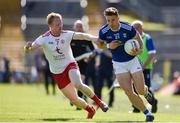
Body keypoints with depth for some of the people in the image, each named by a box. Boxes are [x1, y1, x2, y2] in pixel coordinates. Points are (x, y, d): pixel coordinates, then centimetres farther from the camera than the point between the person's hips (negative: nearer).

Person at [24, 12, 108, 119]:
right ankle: (90, 110, 33)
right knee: (73, 99, 6)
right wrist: (28, 47, -46)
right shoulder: (44, 38, -13)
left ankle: (98, 101, -11)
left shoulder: (66, 35, -13)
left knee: (78, 84, -33)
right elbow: (28, 50, -20)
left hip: (70, 65, -2)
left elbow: (82, 36, -29)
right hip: (57, 73, 2)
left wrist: (94, 38, -49)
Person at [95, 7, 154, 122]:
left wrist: (138, 51, -26)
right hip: (119, 64, 1)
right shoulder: (103, 31, -14)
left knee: (141, 90, -2)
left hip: (133, 61, -1)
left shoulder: (128, 28, -19)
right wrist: (108, 46, -17)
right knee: (129, 92, -13)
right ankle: (147, 112, 2)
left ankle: (146, 91, 38)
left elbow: (139, 41, -5)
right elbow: (99, 44, 4)